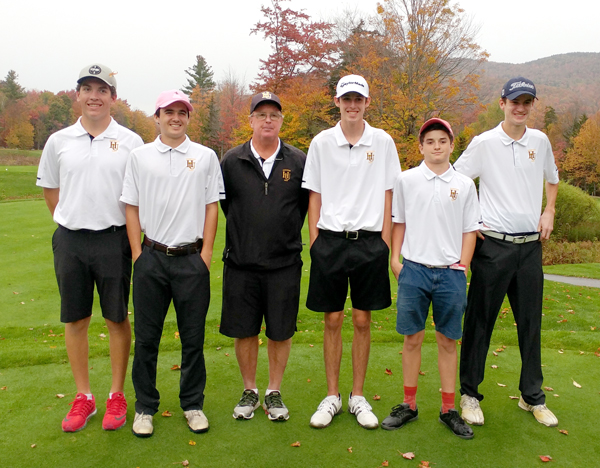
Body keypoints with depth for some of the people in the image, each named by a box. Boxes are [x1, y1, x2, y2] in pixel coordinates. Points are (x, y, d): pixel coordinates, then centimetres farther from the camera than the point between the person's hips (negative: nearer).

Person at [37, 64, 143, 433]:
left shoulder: (130, 141, 0)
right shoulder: (59, 141, 6)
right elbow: (50, 190, 17)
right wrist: (70, 223, 10)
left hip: (113, 239, -2)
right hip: (70, 240, 3)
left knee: (118, 319, 6)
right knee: (75, 319, 9)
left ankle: (117, 396, 20)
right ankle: (84, 397, 24)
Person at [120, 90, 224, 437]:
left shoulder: (206, 157, 5)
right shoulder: (140, 157, 7)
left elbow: (211, 208, 5)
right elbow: (132, 208, 8)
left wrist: (206, 254, -2)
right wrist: (137, 253, 0)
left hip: (192, 258, 0)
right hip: (151, 257, 1)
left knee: (193, 337, 7)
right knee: (146, 336, 8)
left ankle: (193, 404, 24)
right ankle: (145, 407, 24)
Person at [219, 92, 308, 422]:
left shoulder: (299, 162, 2)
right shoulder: (232, 161, 3)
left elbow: (307, 205, 10)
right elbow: (224, 203, 13)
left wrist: (287, 237, 9)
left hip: (284, 264, 0)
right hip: (241, 263, 1)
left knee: (281, 332, 7)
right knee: (244, 331, 9)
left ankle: (274, 393, 25)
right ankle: (249, 392, 27)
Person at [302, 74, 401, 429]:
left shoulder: (383, 142, 4)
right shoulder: (321, 143, 4)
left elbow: (388, 195, 5)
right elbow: (315, 197, 7)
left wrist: (384, 244, -1)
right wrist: (314, 242, 1)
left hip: (369, 241, 0)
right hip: (330, 240, 0)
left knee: (363, 321, 7)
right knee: (333, 321, 7)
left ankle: (358, 397, 21)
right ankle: (332, 396, 21)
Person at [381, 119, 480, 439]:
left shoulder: (464, 185, 5)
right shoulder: (406, 180, 4)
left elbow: (469, 229, 9)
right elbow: (398, 222, 10)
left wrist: (462, 266, 2)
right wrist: (395, 259, 3)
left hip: (450, 272, 1)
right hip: (414, 269, 0)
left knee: (447, 341, 8)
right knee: (412, 339, 6)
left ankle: (448, 409, 20)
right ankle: (409, 405, 20)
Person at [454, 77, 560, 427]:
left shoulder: (540, 141, 8)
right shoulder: (484, 143, -4)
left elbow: (552, 179, 25)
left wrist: (549, 212, 11)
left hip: (531, 245, 4)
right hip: (493, 244, -4)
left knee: (531, 323, 11)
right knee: (480, 322, 2)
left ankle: (533, 396, 26)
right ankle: (470, 394, 16)